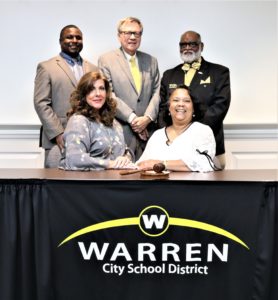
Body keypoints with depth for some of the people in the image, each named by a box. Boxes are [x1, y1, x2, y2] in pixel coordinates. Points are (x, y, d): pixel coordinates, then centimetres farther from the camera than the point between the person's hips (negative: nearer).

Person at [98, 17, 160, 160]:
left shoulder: (151, 61, 16)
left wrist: (147, 118, -6)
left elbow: (157, 92, 10)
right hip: (120, 132, -3)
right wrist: (132, 118, -11)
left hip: (147, 131, 4)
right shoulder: (106, 60, 3)